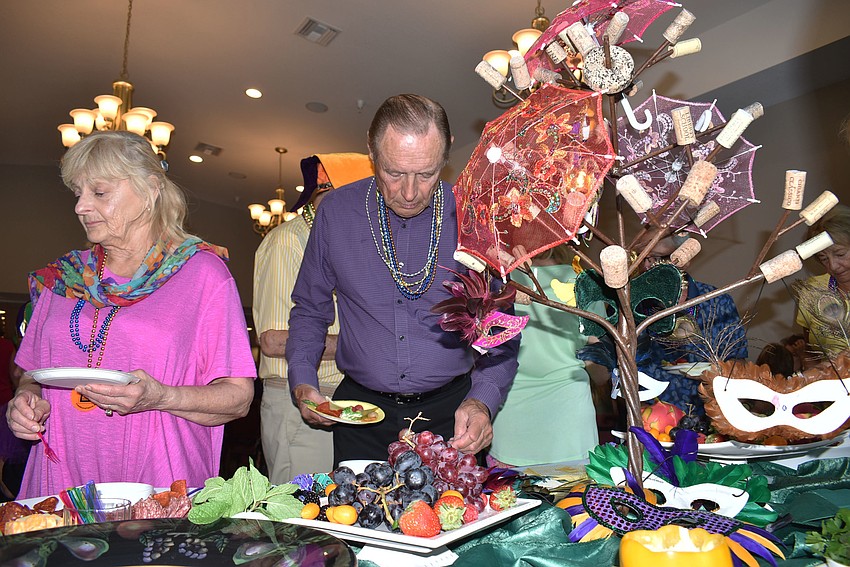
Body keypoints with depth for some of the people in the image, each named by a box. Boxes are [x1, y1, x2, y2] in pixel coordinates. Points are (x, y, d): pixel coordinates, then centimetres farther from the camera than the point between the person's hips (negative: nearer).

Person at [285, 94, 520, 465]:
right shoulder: (336, 212, -5)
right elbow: (310, 309, 6)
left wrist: (482, 401, -19)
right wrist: (303, 383, -7)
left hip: (450, 410, 0)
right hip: (360, 409, 1)